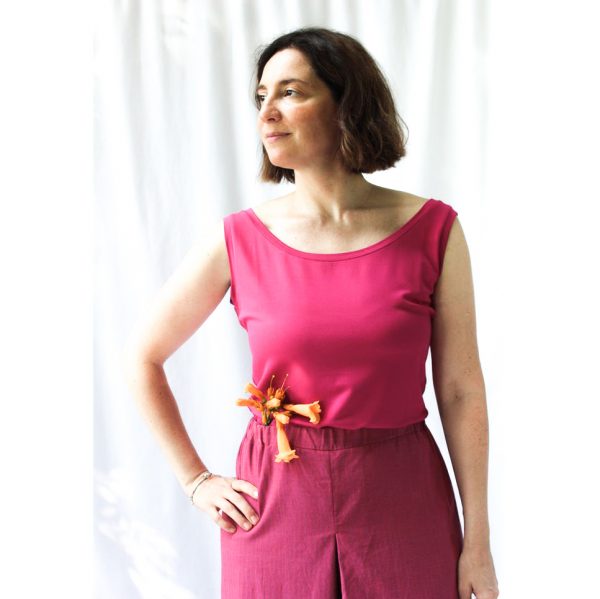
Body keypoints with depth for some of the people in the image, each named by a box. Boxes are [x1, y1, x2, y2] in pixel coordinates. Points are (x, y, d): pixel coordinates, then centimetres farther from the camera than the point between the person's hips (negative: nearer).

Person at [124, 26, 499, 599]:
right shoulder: (239, 240, -4)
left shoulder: (433, 230, -5)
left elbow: (461, 391, -2)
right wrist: (196, 481, 4)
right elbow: (144, 359, 7)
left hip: (404, 507, 0)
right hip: (275, 505, 0)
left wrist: (478, 542, -2)